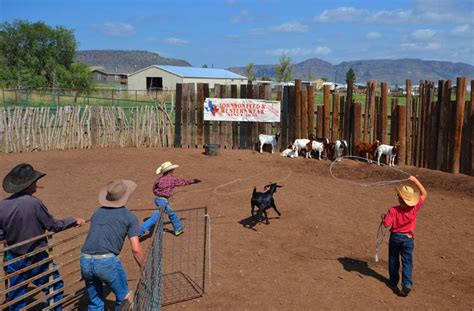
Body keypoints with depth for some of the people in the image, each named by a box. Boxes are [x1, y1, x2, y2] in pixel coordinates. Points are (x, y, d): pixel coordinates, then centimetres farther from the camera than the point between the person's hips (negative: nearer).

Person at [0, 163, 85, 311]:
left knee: (16, 298, 17)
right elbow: (54, 226, -13)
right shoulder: (34, 203, -25)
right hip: (36, 260, -5)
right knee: (55, 287, 19)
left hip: (13, 259, 5)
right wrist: (74, 221, 2)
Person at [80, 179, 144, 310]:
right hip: (107, 261, -5)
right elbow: (136, 249, 0)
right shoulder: (129, 216, 6)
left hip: (85, 261, 5)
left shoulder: (97, 212, 21)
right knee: (123, 298, 19)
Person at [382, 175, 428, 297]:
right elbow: (424, 193, -3)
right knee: (407, 261, 5)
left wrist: (384, 217, -1)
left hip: (395, 236, -1)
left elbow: (387, 224, -21)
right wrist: (415, 180, -3)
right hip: (408, 238, 1)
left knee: (393, 259, 18)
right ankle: (407, 283, -11)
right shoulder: (415, 207, -14)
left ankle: (394, 281, 30)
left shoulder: (393, 210, -22)